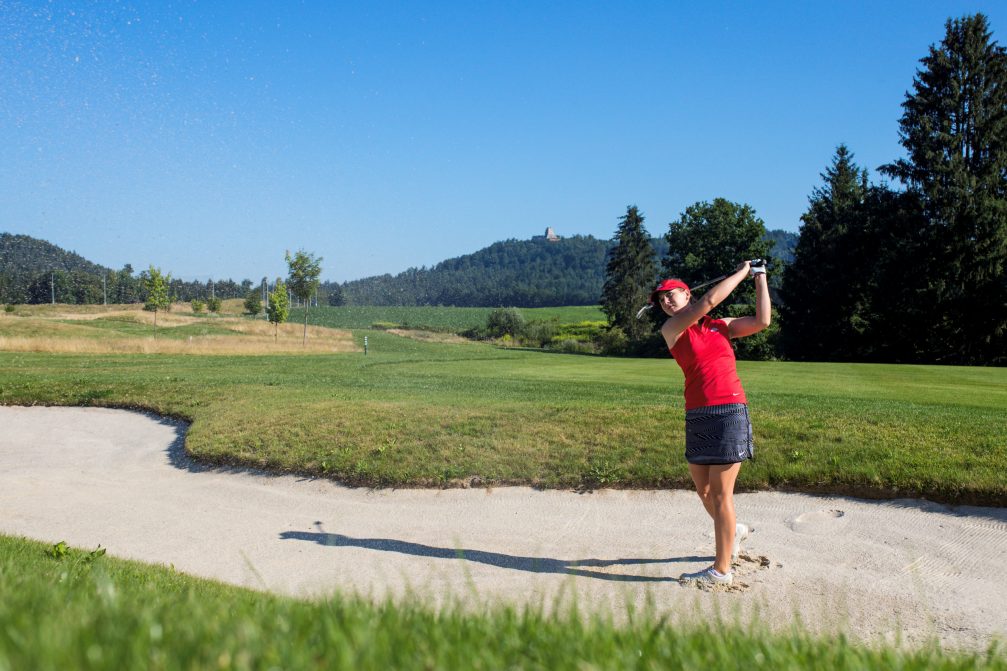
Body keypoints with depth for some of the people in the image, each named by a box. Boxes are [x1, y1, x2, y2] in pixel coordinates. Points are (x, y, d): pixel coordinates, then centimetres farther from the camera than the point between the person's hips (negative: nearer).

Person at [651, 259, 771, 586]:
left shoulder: (721, 325, 12)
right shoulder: (671, 329, 6)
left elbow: (762, 321, 5)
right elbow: (709, 300, -4)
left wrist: (760, 279, 11)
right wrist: (742, 271, 4)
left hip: (730, 410, -2)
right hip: (697, 415, 2)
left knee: (720, 493, -3)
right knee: (704, 491, 11)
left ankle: (722, 569, 5)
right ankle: (733, 531, 41)